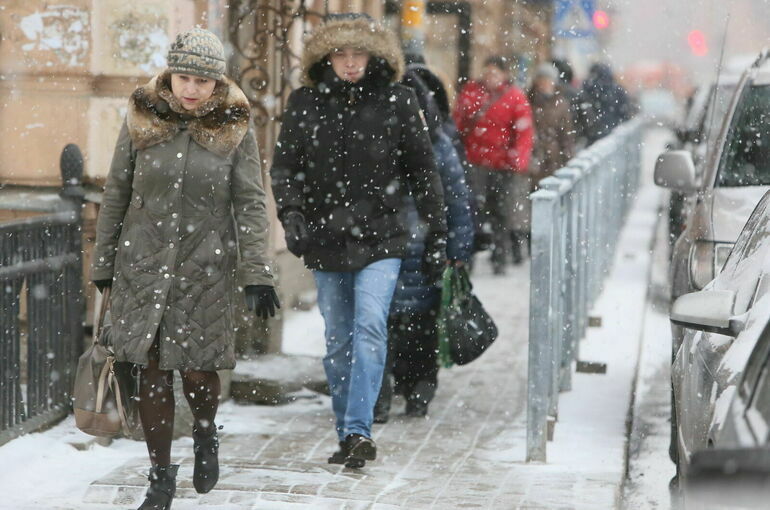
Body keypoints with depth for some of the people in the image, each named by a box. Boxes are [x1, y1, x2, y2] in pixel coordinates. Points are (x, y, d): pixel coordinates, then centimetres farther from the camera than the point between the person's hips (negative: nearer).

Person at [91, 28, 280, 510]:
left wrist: (258, 274, -11)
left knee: (198, 370, -2)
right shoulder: (141, 120, 0)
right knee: (153, 372, 2)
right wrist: (103, 262, 10)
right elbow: (116, 195, 8)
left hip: (206, 268, -1)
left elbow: (251, 204, -3)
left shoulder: (235, 128, -2)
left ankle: (206, 433, 32)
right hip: (143, 265, 1)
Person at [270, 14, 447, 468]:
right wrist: (291, 214, -12)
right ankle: (349, 436, 18)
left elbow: (423, 173, 5)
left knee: (370, 329, -19)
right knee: (338, 343, 9)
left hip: (380, 241, -3)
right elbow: (284, 166, 6)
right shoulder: (306, 104, 5)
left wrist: (437, 238, 5)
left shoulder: (398, 102, 0)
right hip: (326, 242, 3)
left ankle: (359, 430, -22)